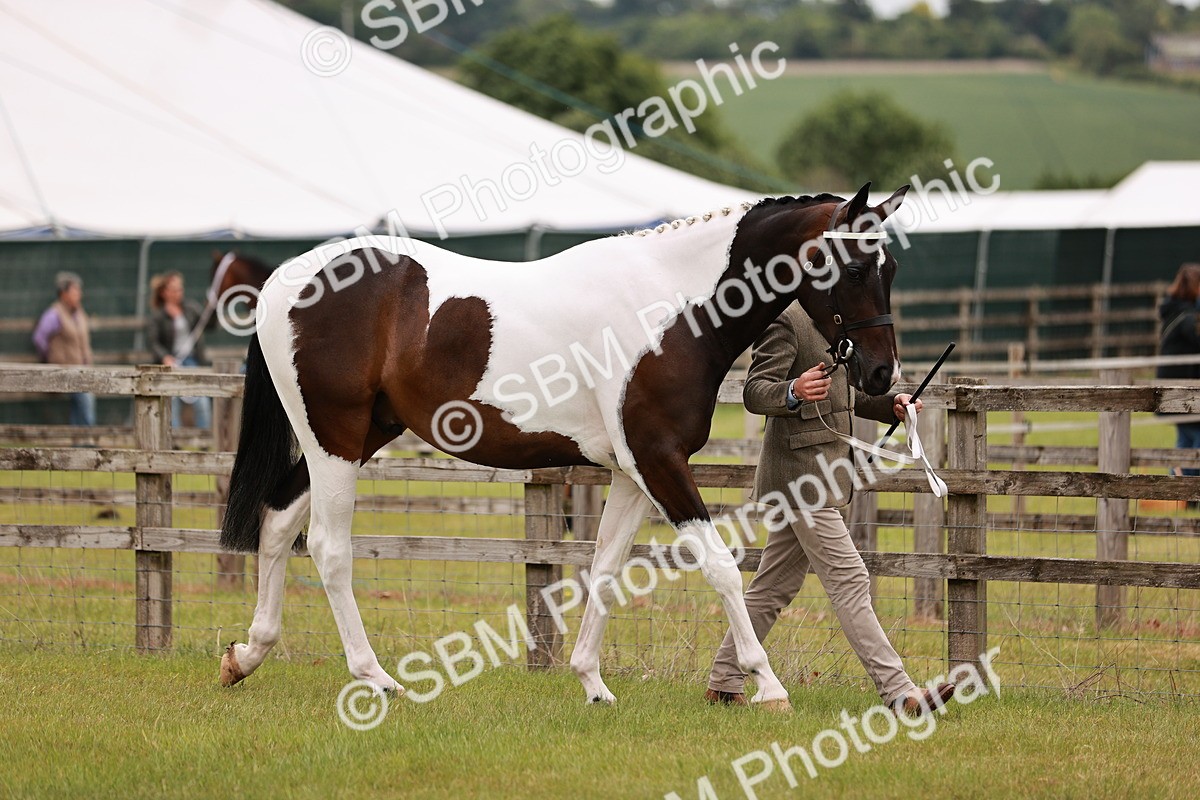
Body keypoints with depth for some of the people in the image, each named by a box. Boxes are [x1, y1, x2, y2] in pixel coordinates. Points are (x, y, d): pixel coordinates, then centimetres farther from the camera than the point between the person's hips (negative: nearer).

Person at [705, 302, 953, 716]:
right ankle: (899, 694, -14)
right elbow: (754, 393, -18)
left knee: (774, 587, 13)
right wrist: (793, 392, -38)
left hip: (822, 474, 10)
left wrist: (891, 404, 11)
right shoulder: (786, 320, -13)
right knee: (849, 580, -11)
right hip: (800, 474, -10)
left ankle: (724, 683, 20)